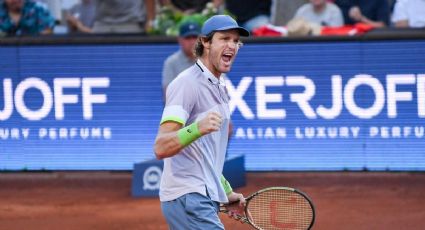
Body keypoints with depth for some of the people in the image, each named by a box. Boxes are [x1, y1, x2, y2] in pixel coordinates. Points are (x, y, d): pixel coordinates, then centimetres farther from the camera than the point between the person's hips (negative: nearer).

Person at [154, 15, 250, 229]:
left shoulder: (219, 89, 18)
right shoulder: (187, 83, -12)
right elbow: (161, 148, -22)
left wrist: (226, 192, 25)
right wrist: (197, 128, -38)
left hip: (204, 199, 10)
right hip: (187, 199, -10)